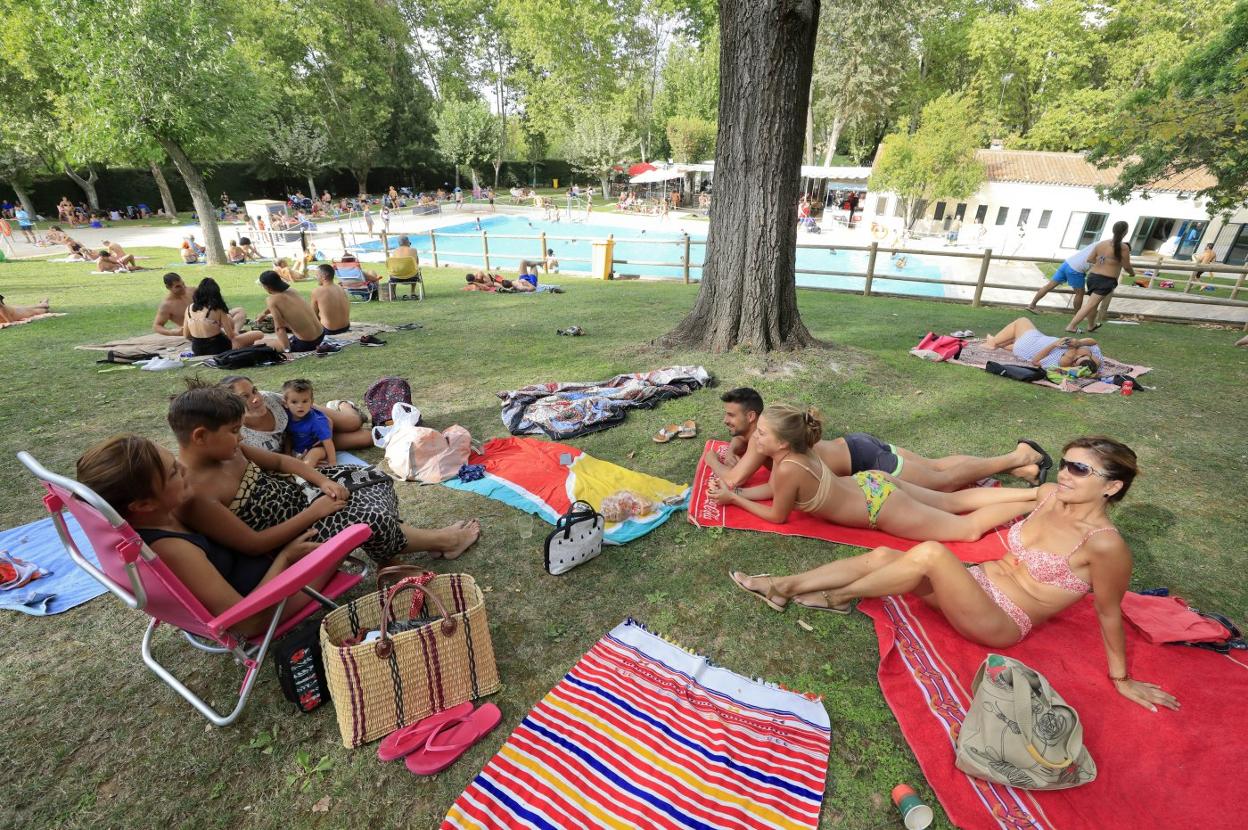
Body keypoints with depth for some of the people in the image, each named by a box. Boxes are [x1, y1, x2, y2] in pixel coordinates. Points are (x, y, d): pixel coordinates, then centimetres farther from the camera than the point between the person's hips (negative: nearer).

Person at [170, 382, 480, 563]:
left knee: (377, 479, 0)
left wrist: (323, 481, -10)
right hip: (288, 533, -8)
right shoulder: (192, 494, -28)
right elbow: (253, 543, -26)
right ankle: (440, 540, 2)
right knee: (372, 519, -22)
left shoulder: (223, 448, -6)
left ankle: (386, 547, 9)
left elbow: (279, 460, 5)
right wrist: (313, 513, -24)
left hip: (295, 489, 8)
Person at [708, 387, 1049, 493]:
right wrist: (731, 453, -1)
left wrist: (711, 458, -14)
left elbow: (732, 481, -32)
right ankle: (1016, 458, 29)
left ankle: (1018, 458, 23)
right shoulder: (761, 428, 0)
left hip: (866, 460, -7)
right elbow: (736, 442, 22)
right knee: (937, 466, 20)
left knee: (945, 482, 10)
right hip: (856, 446, 7)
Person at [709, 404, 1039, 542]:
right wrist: (734, 490, -2)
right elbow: (771, 489, 9)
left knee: (968, 529, 9)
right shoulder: (791, 450, -8)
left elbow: (777, 516, -15)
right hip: (872, 484, 8)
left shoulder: (789, 468, -32)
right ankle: (1036, 492, 33)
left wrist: (733, 498, -11)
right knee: (954, 501, 24)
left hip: (880, 507, -7)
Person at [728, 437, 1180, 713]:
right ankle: (784, 586, -8)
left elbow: (1109, 612, -10)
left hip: (1000, 623, -7)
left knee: (930, 553, -32)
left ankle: (837, 597, -13)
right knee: (881, 555, -12)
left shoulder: (1105, 544, -20)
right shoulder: (1050, 495, 0)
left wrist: (1121, 678, 0)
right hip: (978, 580, 7)